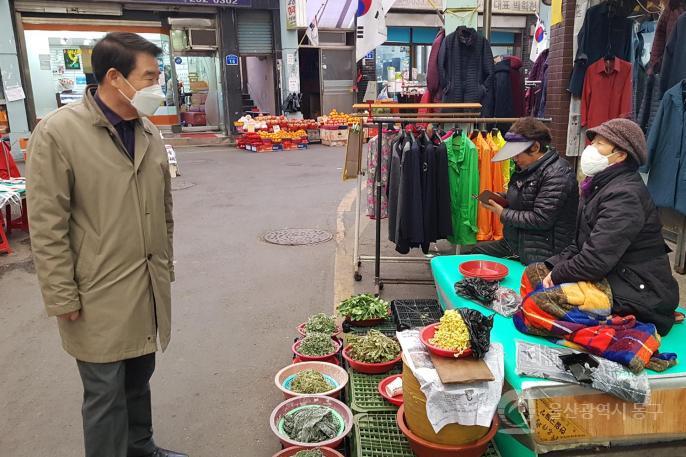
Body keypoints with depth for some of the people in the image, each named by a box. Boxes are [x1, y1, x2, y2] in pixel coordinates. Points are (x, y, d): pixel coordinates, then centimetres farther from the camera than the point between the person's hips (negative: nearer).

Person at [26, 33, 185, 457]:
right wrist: (63, 298, -10)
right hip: (99, 297, -5)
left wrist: (165, 266, 16)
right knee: (106, 393, 8)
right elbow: (47, 227, -12)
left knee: (139, 379, 20)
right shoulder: (58, 132, -13)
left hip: (149, 290, 6)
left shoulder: (150, 132, 5)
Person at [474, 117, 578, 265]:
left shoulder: (557, 174, -21)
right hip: (515, 244, 10)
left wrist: (503, 214, -16)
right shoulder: (526, 168, 9)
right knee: (477, 251, 12)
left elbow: (541, 219, -25)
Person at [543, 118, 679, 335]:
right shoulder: (601, 186, 11)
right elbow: (581, 244, 12)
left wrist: (556, 275, -11)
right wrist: (553, 267, -3)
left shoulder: (624, 196, -21)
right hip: (612, 278, 10)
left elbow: (594, 262, -26)